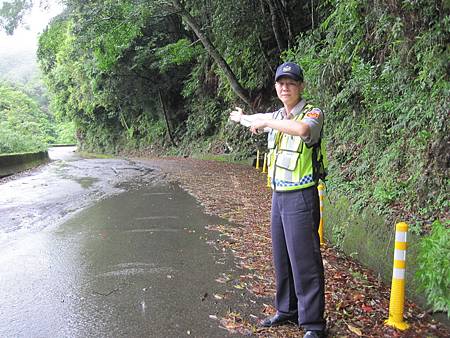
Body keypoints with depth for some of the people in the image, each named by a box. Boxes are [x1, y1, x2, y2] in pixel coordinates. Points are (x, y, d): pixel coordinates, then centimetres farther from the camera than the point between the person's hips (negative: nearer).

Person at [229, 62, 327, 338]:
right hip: (278, 196, 8)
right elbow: (256, 120, 36)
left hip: (301, 198, -7)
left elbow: (303, 129, -35)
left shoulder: (312, 113, -10)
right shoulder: (277, 116, 12)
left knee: (305, 262, -5)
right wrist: (241, 116, 54)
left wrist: (266, 121, -24)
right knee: (282, 259, 16)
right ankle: (288, 310, 32)